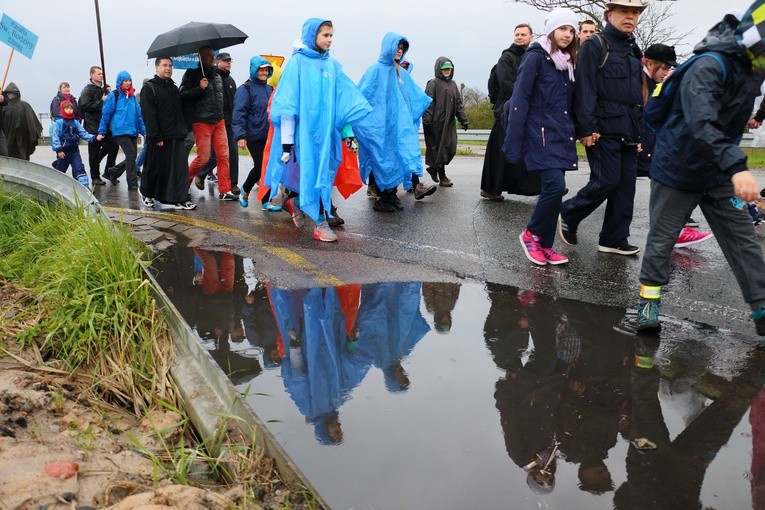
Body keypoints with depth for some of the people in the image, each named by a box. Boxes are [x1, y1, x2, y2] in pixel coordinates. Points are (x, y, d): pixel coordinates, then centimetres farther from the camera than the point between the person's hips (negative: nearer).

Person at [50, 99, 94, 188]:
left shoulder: (75, 122, 6)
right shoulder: (58, 122, -9)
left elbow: (83, 133, 4)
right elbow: (55, 137, -12)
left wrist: (92, 137, -12)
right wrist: (59, 150, -18)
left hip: (74, 150, 4)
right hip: (63, 151, -4)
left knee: (79, 168, -3)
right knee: (60, 170, 11)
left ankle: (85, 186, -7)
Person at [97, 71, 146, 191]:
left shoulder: (132, 96, 15)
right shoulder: (114, 96, -2)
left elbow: (138, 114, 17)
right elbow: (106, 114, -1)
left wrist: (144, 131, 13)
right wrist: (101, 132, -2)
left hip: (133, 131, 6)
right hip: (120, 131, -6)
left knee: (132, 157, 8)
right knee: (131, 155, -14)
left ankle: (113, 172, 29)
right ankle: (132, 184, -11)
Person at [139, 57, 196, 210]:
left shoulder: (174, 88, 19)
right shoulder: (149, 88, -4)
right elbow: (148, 115, -13)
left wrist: (183, 131, 12)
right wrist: (156, 137, -19)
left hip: (176, 136, 6)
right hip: (158, 138, -6)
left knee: (180, 168, -2)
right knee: (154, 169, 6)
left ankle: (181, 199, -1)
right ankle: (147, 194, 26)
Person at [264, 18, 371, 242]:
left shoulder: (332, 65, 11)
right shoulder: (297, 62, -5)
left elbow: (344, 99, 13)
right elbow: (288, 103, -8)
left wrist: (347, 130, 8)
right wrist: (286, 140, -12)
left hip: (327, 130, 6)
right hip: (305, 130, -5)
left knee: (323, 172, 11)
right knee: (314, 172, -5)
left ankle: (295, 200, 37)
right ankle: (320, 224, 1)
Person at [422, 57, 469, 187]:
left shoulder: (453, 84, 17)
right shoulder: (433, 83, -3)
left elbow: (458, 103, 17)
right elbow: (428, 103, -10)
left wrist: (463, 119, 11)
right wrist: (427, 120, -18)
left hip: (449, 123, 6)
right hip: (437, 122, -6)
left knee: (451, 148, 2)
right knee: (439, 148, -1)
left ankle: (434, 167, 22)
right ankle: (442, 177, 7)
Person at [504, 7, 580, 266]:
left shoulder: (567, 62, 17)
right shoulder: (535, 57, -6)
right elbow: (519, 100, -12)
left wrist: (573, 134, 12)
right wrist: (513, 142, -18)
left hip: (561, 135, 7)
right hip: (541, 133, -7)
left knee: (553, 188, 5)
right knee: (555, 185, -18)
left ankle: (544, 246, 13)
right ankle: (531, 234, 2)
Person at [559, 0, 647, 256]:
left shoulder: (634, 51, 20)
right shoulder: (594, 46, -3)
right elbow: (585, 89, -12)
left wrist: (640, 131, 18)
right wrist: (587, 128, -19)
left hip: (629, 132, 7)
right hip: (604, 129, -7)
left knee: (626, 185, 5)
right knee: (607, 180, -11)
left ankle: (614, 240, 11)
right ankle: (568, 214, 11)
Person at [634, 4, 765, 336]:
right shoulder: (709, 67, -24)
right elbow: (701, 124, -39)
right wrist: (736, 166, -48)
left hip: (718, 175, 7)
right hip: (677, 172, -7)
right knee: (661, 240, 5)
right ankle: (648, 302, 20)